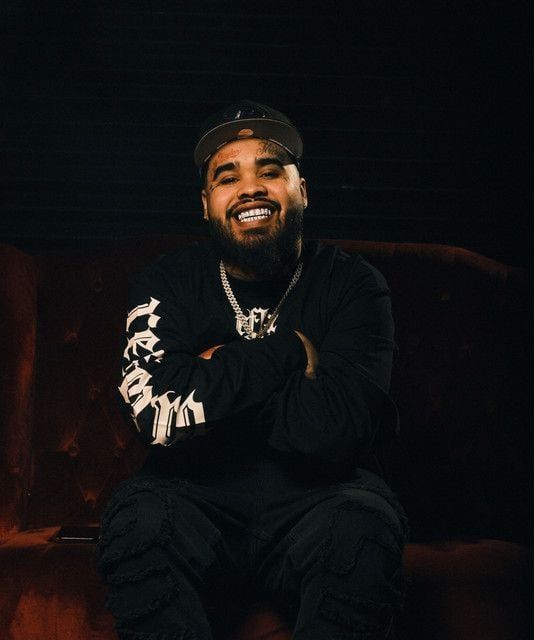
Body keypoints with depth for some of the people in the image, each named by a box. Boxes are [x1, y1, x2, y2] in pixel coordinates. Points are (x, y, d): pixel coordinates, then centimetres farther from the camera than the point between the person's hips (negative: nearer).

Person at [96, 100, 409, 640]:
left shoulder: (352, 285, -4)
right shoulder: (166, 285, 2)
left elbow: (334, 429, -20)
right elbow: (156, 409, -18)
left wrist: (219, 373, -9)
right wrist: (289, 352, -13)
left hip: (317, 499, 0)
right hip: (198, 498, 1)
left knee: (362, 528, -32)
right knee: (139, 517, -30)